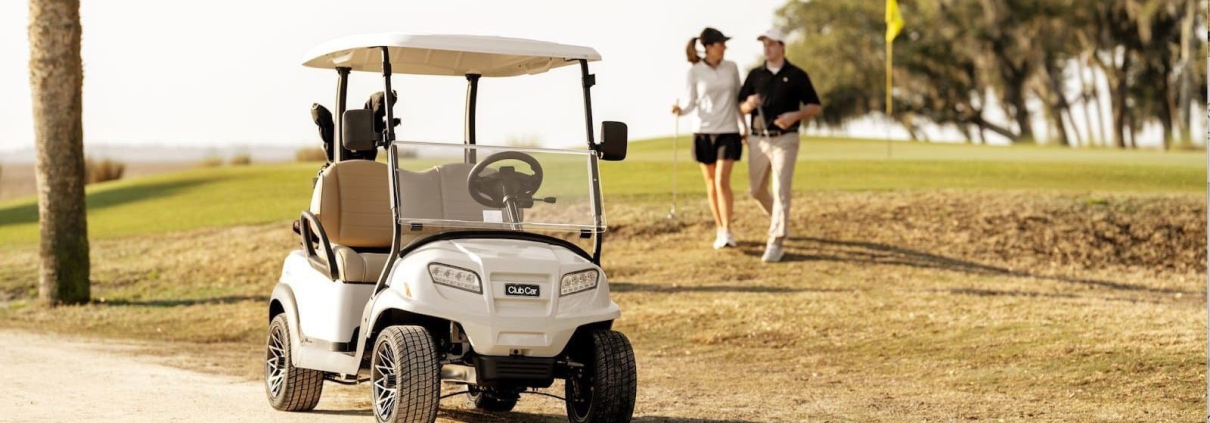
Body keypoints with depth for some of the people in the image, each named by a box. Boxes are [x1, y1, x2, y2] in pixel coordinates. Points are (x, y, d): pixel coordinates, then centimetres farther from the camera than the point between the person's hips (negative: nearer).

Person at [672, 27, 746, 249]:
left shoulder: (731, 68, 3)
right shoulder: (694, 73, -4)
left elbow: (738, 98, 13)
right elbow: (689, 103, -4)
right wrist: (680, 110, -26)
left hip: (728, 132, 0)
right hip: (703, 132, 0)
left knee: (722, 181, -13)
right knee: (711, 183, 7)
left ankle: (727, 231, -14)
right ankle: (719, 230, 17)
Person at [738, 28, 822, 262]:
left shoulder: (796, 75, 1)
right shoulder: (755, 75, 9)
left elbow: (814, 106, 3)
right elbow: (741, 106, 10)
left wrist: (795, 115, -16)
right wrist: (749, 105, -14)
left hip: (785, 140, -4)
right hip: (758, 139, 4)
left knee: (781, 191, -12)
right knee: (756, 190, 11)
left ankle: (776, 243, -12)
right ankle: (779, 221, 37)